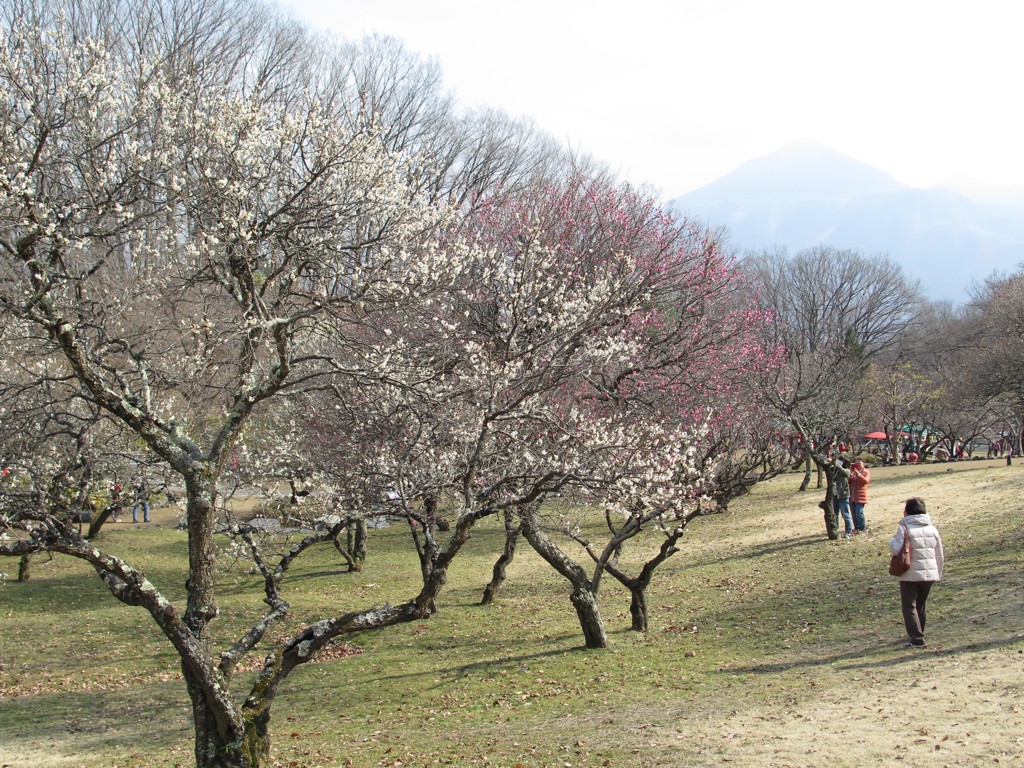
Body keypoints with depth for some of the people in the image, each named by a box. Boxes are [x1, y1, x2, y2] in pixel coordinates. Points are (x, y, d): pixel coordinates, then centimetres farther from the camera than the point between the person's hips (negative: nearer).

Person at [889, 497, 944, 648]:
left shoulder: (904, 528, -11)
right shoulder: (932, 529, 8)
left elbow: (896, 549, -21)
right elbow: (939, 554, 12)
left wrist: (892, 541, 1)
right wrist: (938, 573, 22)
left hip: (910, 575, -6)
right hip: (930, 574, 6)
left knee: (909, 606, -1)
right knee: (920, 605, 21)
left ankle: (917, 639, -10)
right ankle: (917, 634, 32)